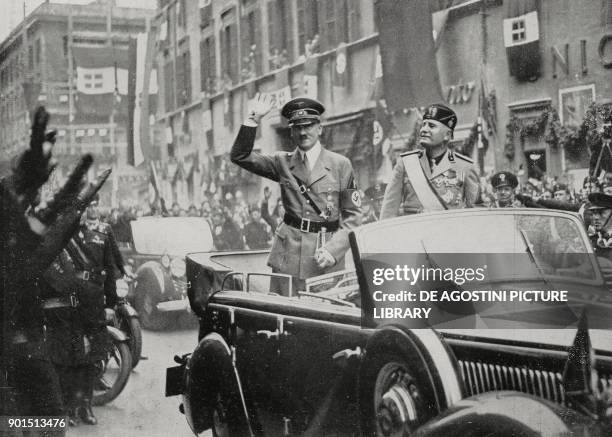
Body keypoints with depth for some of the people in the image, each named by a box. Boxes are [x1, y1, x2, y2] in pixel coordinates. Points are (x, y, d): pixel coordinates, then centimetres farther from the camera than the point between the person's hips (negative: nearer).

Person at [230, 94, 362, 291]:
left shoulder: (341, 164, 3)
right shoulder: (282, 163, 9)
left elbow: (353, 215, 2)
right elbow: (240, 155, 1)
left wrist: (333, 249, -10)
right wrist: (253, 120, -8)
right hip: (288, 256, 1)